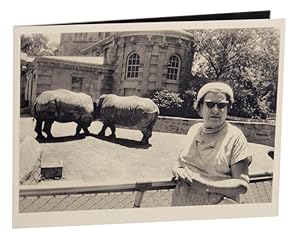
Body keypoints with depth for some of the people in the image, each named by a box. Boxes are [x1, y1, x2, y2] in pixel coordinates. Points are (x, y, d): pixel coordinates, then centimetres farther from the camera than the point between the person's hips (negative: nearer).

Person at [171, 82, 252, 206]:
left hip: (215, 204, -5)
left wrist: (203, 184, -17)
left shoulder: (235, 136, -6)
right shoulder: (194, 129, 8)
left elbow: (242, 185, -9)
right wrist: (178, 170, -8)